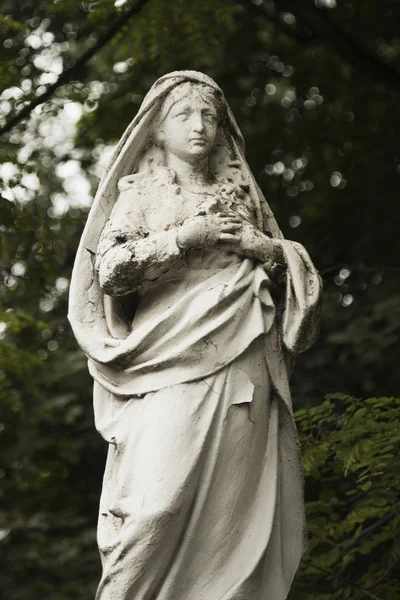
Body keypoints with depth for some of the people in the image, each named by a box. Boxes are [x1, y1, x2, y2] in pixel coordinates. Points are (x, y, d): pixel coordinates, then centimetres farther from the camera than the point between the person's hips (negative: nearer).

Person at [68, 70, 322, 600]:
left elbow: (297, 268, 24)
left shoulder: (241, 193, 22)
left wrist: (268, 248, 3)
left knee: (245, 502, -4)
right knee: (162, 497, -18)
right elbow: (109, 268, 0)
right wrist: (185, 238, -8)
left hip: (247, 364, 4)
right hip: (178, 360, -4)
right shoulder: (142, 192, 14)